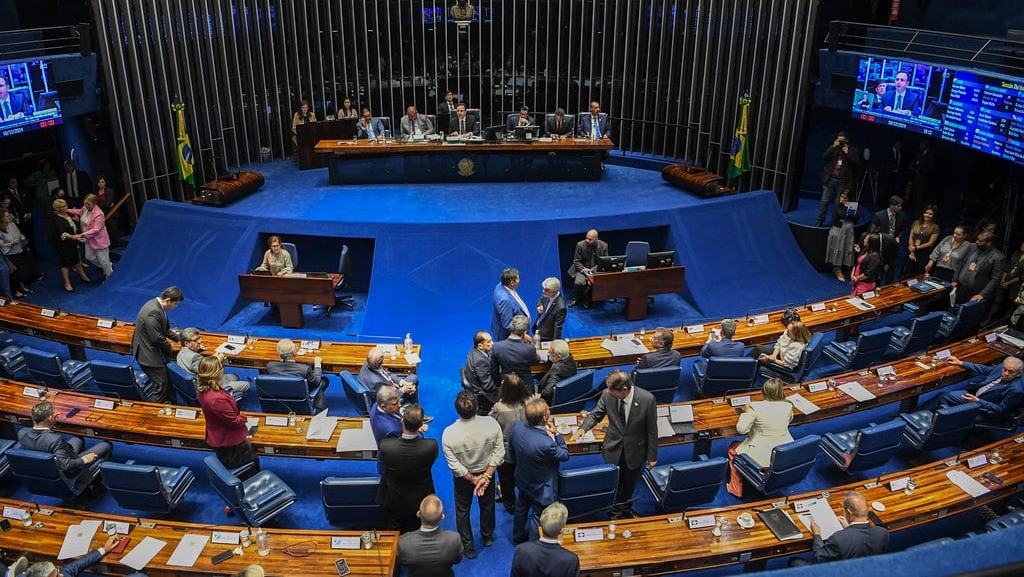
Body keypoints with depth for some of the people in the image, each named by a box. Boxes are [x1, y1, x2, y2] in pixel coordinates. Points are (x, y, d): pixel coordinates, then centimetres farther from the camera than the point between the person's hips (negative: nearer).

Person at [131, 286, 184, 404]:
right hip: (148, 355, -10)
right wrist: (169, 348, -10)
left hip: (154, 351, 10)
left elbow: (166, 328, 19)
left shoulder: (158, 306, 4)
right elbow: (156, 338, -26)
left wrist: (179, 337, 10)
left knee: (168, 381, 17)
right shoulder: (153, 312, -29)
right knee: (161, 385, -2)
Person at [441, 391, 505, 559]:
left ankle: (468, 547, 41)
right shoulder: (491, 424, -30)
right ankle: (487, 537, 53)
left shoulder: (449, 433, -32)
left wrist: (473, 479, -12)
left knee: (462, 511, 24)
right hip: (487, 472, 2)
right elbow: (499, 453, -22)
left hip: (463, 477, -1)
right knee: (487, 506, 29)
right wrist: (486, 476, -16)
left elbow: (454, 465, -23)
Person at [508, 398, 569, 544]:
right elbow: (565, 455, -21)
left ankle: (518, 537, 57)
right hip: (541, 488, -7)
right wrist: (556, 434, -18)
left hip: (522, 481, 7)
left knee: (521, 508, 32)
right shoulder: (546, 444, -43)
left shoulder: (515, 427, -24)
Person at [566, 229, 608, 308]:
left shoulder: (603, 246, -5)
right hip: (583, 269, -1)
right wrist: (584, 270, -20)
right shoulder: (580, 245, -8)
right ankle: (576, 299, 2)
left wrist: (593, 270, -15)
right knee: (578, 283, -30)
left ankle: (587, 299, -2)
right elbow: (576, 261, -2)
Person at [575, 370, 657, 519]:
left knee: (630, 484, 23)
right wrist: (584, 428, -23)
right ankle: (615, 513, 44)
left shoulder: (647, 400, -26)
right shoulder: (607, 395, -21)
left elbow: (652, 430, -14)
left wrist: (652, 456, -5)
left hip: (635, 450, 0)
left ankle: (626, 508, 53)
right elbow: (596, 414, -3)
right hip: (613, 449, 1)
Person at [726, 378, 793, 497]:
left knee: (733, 449, 21)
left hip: (763, 457, -4)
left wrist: (746, 412, 0)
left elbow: (741, 429, -13)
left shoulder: (755, 407, -21)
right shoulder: (788, 406, -9)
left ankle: (736, 489, 27)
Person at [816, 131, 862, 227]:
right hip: (830, 179, 2)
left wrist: (847, 153, -12)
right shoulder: (833, 148, 11)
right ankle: (820, 221, 10)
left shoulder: (853, 150, 4)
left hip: (843, 182, -2)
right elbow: (823, 157, -2)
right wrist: (833, 147, -9)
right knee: (825, 201, 3)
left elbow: (857, 165, -5)